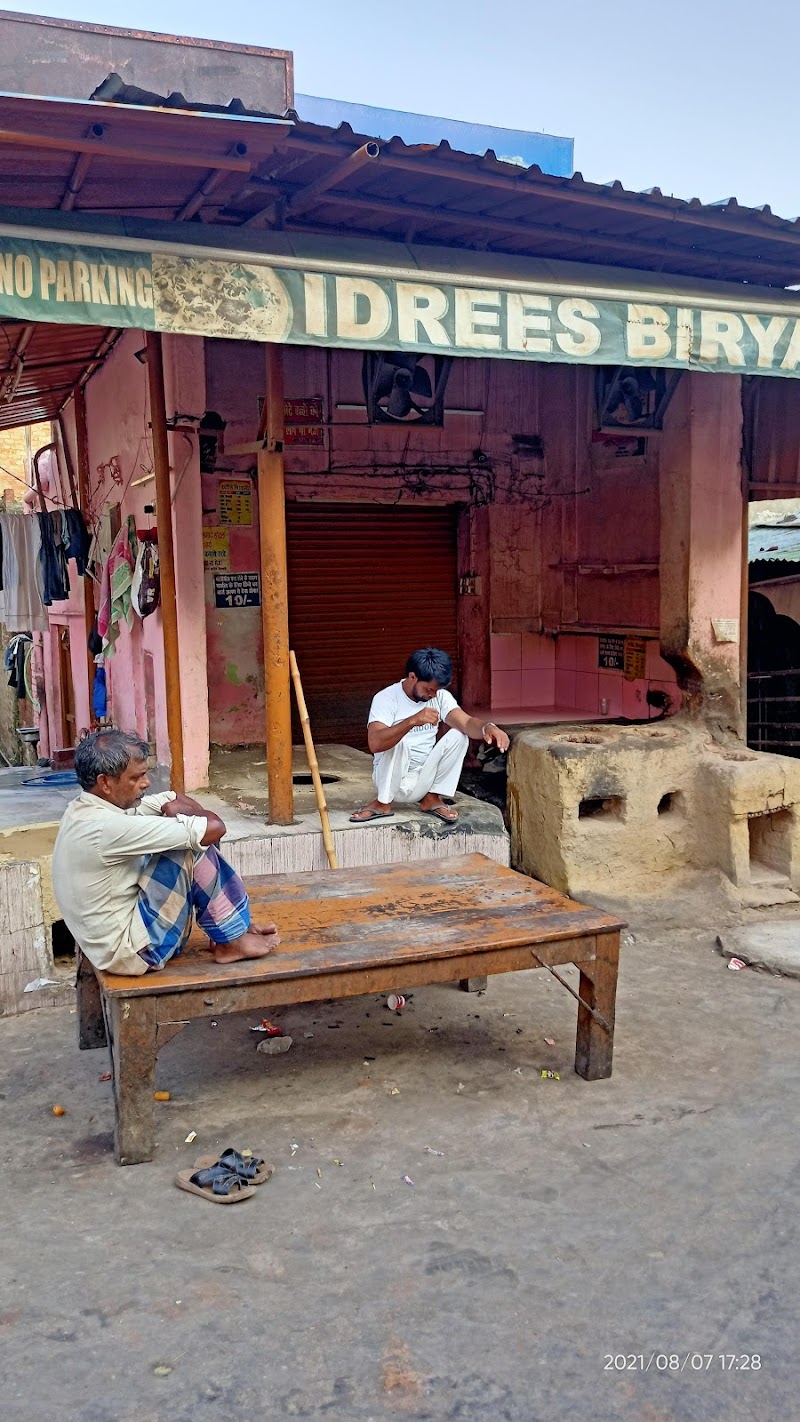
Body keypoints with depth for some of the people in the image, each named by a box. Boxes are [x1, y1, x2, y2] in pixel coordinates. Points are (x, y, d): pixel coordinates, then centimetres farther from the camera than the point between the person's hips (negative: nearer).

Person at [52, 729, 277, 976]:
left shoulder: (85, 810, 2)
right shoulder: (108, 827, -28)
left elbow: (172, 799, 12)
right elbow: (214, 827, -27)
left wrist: (177, 811, -9)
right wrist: (180, 814, -6)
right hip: (132, 950, -10)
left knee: (193, 840, 8)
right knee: (192, 851, -16)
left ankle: (235, 926, 14)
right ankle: (232, 941, 1)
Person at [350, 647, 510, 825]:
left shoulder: (441, 696, -2)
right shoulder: (386, 698, -16)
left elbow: (466, 723, -20)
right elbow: (375, 743, -32)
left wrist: (487, 727, -43)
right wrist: (413, 721, -45)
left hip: (424, 780, 4)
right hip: (391, 779, -4)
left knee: (459, 735, -15)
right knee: (398, 742, -33)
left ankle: (432, 799, -2)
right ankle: (383, 803, -11)